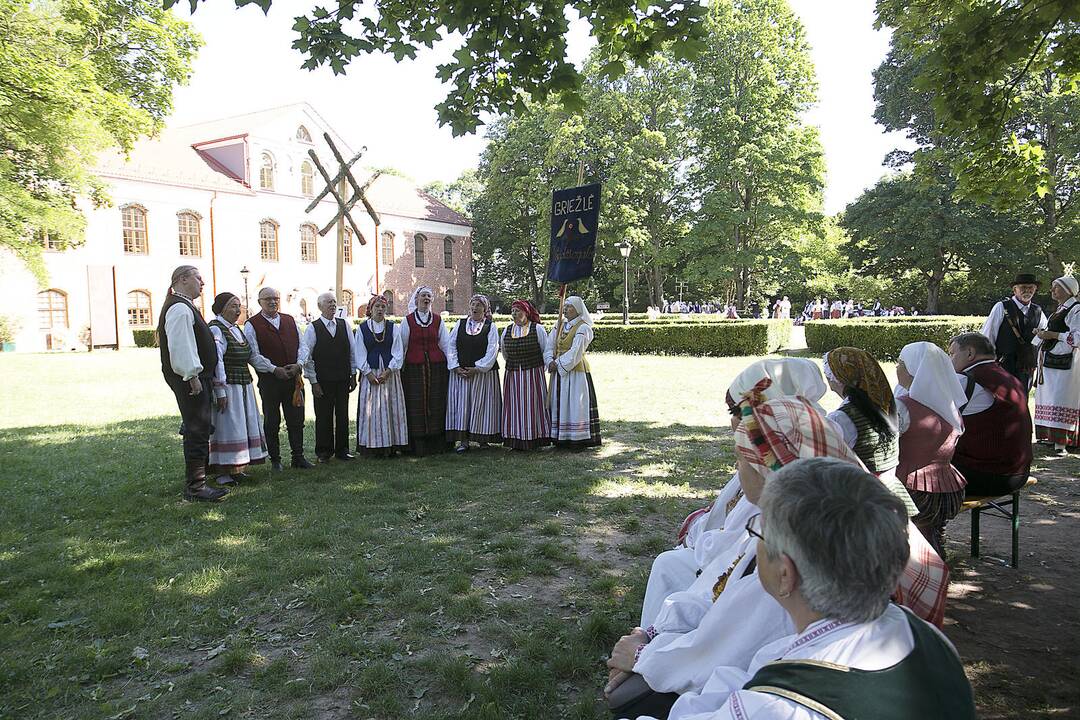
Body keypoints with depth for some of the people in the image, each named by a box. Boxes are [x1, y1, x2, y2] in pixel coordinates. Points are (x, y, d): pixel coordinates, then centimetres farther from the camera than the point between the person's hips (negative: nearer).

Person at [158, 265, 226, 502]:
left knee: (198, 428, 18)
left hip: (194, 377, 11)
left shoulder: (184, 306, 19)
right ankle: (195, 486, -3)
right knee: (196, 430, -8)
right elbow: (180, 346, -23)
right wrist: (192, 376, -23)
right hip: (189, 378, -11)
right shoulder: (180, 309, -16)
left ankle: (195, 480, 29)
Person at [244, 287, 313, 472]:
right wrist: (274, 369, -15)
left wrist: (298, 364, -6)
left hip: (293, 377, 4)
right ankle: (275, 460, 15)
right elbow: (254, 355, -8)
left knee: (296, 420, 6)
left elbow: (301, 346, 12)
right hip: (269, 379, -4)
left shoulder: (290, 320, 13)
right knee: (271, 422, 5)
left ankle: (298, 457, 16)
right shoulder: (252, 325, -1)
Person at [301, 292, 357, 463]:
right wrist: (313, 381, -7)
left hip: (343, 380, 3)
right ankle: (323, 452, 17)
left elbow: (352, 351, 10)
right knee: (323, 417, 4)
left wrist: (353, 375, 7)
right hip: (322, 382, -3)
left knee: (343, 416, 8)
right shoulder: (312, 328, -3)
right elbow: (307, 357, -4)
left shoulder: (344, 325, 6)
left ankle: (342, 450, 20)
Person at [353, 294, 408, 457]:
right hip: (369, 373, 0)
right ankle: (373, 446, 4)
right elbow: (360, 354, 1)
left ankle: (391, 446, 7)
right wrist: (368, 373, -9)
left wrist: (387, 371, -10)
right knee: (371, 410, -1)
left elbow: (397, 352, 0)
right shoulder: (362, 329, 3)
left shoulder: (393, 328, 5)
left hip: (390, 374, 1)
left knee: (391, 409, 1)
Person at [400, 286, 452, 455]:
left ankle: (437, 443, 8)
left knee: (436, 405, 1)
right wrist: (399, 366, 3)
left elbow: (445, 344, 10)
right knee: (416, 406, -2)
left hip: (436, 367, 1)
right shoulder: (408, 320, 4)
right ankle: (418, 446, 3)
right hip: (414, 368, -1)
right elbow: (401, 346, 5)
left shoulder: (438, 319, 8)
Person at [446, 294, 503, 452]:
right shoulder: (460, 324, 11)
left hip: (483, 372, -2)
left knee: (481, 406, 0)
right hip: (460, 373, 2)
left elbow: (492, 351, -6)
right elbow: (451, 346, 6)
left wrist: (477, 369, -14)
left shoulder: (491, 327, 3)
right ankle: (463, 440, 2)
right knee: (461, 404, -1)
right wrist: (455, 367, -7)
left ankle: (483, 439, 10)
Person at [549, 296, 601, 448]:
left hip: (576, 371, -7)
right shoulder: (561, 326, 12)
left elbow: (575, 352, -16)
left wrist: (559, 364, -15)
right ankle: (562, 439, 14)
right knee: (560, 404, 8)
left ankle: (579, 440, 0)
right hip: (559, 371, 7)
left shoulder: (583, 328, -9)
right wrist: (552, 362, -8)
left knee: (576, 404, -5)